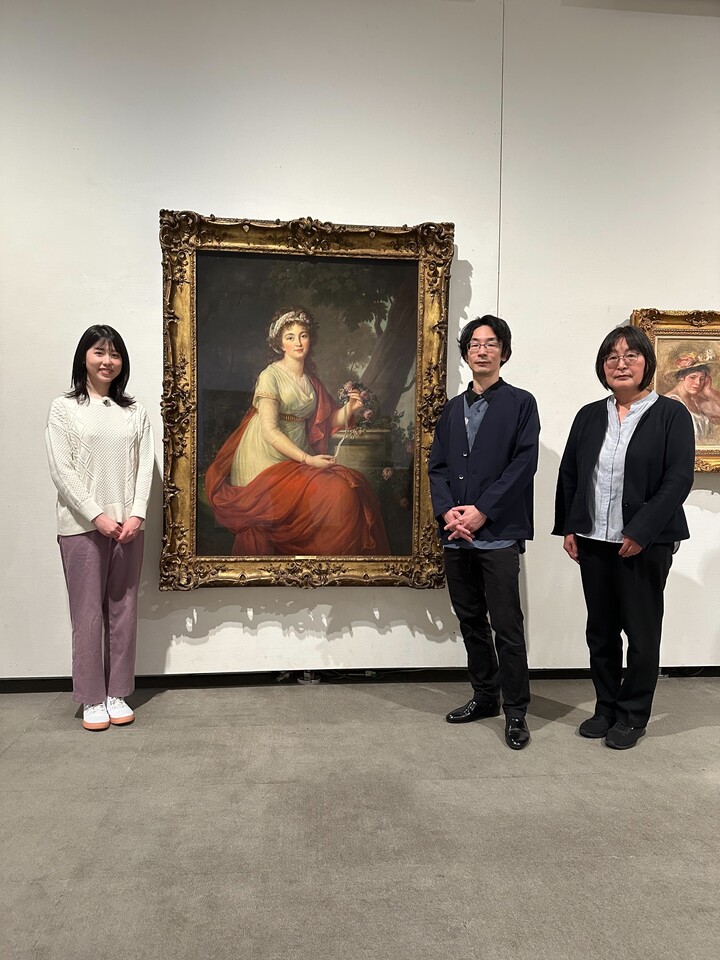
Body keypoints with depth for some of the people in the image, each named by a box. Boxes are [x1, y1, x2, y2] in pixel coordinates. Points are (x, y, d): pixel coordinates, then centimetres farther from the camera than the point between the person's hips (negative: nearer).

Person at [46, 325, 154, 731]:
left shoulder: (134, 411, 8)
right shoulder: (64, 408, 1)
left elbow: (145, 466, 3)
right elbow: (62, 471, -6)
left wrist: (136, 514, -9)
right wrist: (97, 516, -14)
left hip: (128, 526, 3)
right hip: (83, 527, -3)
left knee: (124, 611, 8)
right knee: (88, 614, 2)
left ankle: (117, 694, 20)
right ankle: (92, 699, 15)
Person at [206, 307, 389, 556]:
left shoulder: (310, 380, 14)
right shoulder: (270, 376, -7)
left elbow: (327, 421, 12)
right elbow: (269, 431, -15)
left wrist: (348, 408, -7)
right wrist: (308, 460, -19)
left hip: (299, 459, 7)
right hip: (266, 462, -6)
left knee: (354, 485, -15)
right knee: (335, 492, -24)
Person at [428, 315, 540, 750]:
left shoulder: (520, 403, 1)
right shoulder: (453, 409, 16)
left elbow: (523, 465, -8)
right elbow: (437, 466, 10)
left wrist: (482, 511, -15)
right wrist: (448, 510, -7)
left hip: (499, 534, -5)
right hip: (456, 535, 5)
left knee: (507, 627, -1)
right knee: (471, 621, 14)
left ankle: (516, 711, 12)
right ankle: (485, 696, 29)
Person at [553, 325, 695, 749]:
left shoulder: (671, 414, -4)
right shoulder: (589, 416, 10)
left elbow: (679, 479, -11)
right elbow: (569, 474, 11)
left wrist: (640, 532, -18)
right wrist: (567, 527, 3)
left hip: (645, 543, -4)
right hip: (593, 541, 4)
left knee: (642, 633, 8)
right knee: (600, 631, 12)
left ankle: (633, 716, 24)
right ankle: (606, 708, 28)